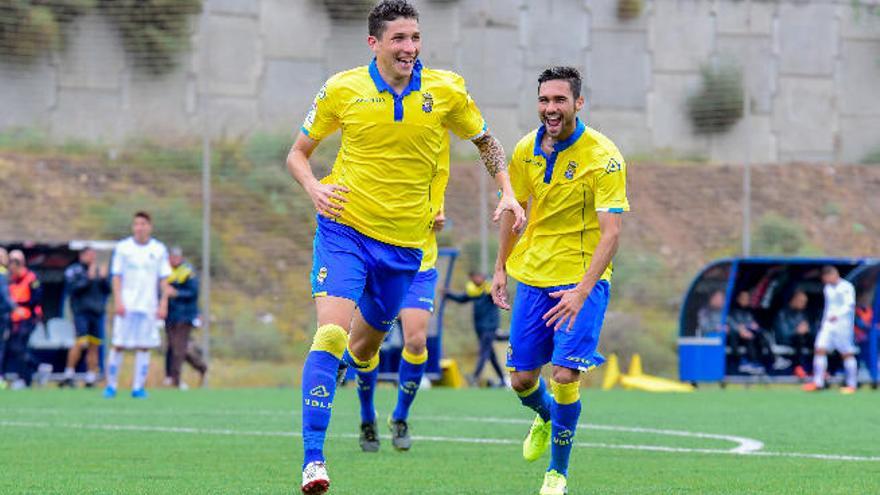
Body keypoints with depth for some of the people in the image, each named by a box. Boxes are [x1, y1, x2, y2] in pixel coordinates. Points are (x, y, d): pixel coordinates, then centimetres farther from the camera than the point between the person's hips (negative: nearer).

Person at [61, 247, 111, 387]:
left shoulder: (98, 271, 17)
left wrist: (103, 278, -1)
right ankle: (68, 375, -7)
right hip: (81, 311, -5)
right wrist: (89, 278, -15)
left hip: (97, 313, 5)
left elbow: (107, 290, 15)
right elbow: (73, 288, -12)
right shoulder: (73, 270, 2)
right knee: (81, 343, -16)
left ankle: (91, 378, 7)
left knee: (94, 346, 4)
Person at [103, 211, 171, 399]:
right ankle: (111, 385, 3)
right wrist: (118, 301, -7)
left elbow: (163, 279, 8)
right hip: (126, 306, -1)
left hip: (148, 306, 1)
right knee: (117, 345, -5)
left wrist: (163, 304, -1)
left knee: (144, 347, -1)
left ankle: (138, 387, 3)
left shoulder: (159, 250, 6)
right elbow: (116, 276, 3)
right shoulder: (122, 247, 3)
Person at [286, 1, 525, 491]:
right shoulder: (342, 90, -5)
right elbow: (299, 152, 7)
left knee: (365, 345, 13)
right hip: (345, 228, -3)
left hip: (405, 241, 3)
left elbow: (486, 140, 15)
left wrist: (508, 192, 1)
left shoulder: (446, 90, -1)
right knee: (332, 332, -20)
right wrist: (315, 188, -13)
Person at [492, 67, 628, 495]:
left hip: (582, 280, -5)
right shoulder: (526, 150, 0)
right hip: (533, 276, 5)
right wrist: (500, 268, 15)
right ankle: (545, 417, 43)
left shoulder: (602, 157, -17)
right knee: (522, 379, 7)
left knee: (565, 375, -14)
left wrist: (582, 290, -29)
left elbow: (611, 232, -21)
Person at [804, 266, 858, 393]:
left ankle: (852, 385, 6)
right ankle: (818, 382, -3)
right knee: (820, 349, -5)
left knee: (847, 354, -1)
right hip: (828, 325, 7)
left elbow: (850, 305, -20)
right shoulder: (827, 289, 15)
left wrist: (837, 315, -33)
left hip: (843, 325, -7)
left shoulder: (847, 287, -9)